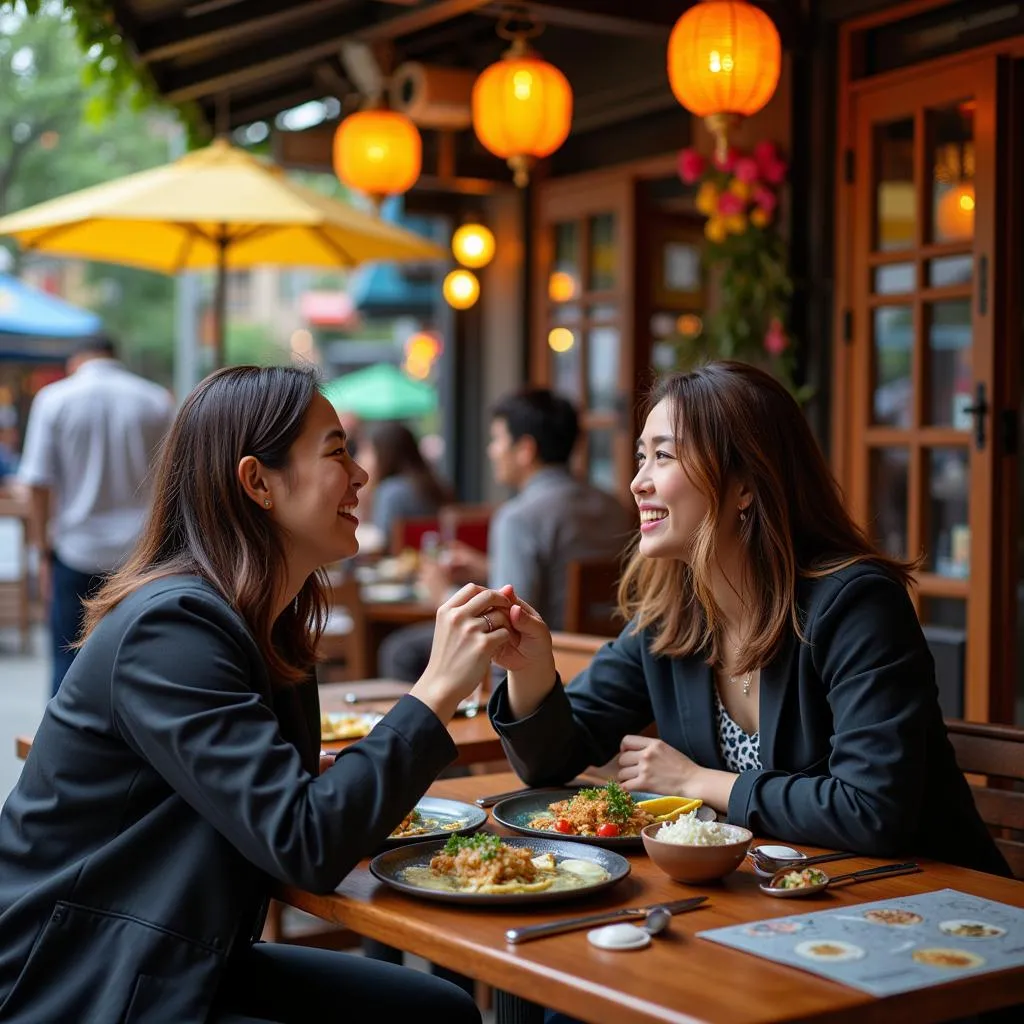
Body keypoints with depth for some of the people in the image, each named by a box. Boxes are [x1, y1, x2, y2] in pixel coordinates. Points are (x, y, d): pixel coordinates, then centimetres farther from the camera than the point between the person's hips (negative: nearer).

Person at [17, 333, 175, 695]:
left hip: (76, 549, -1)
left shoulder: (54, 399, -1)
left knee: (68, 662, 6)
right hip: (141, 553, 1)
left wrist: (44, 551, 2)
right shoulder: (157, 401, 3)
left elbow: (39, 482, -4)